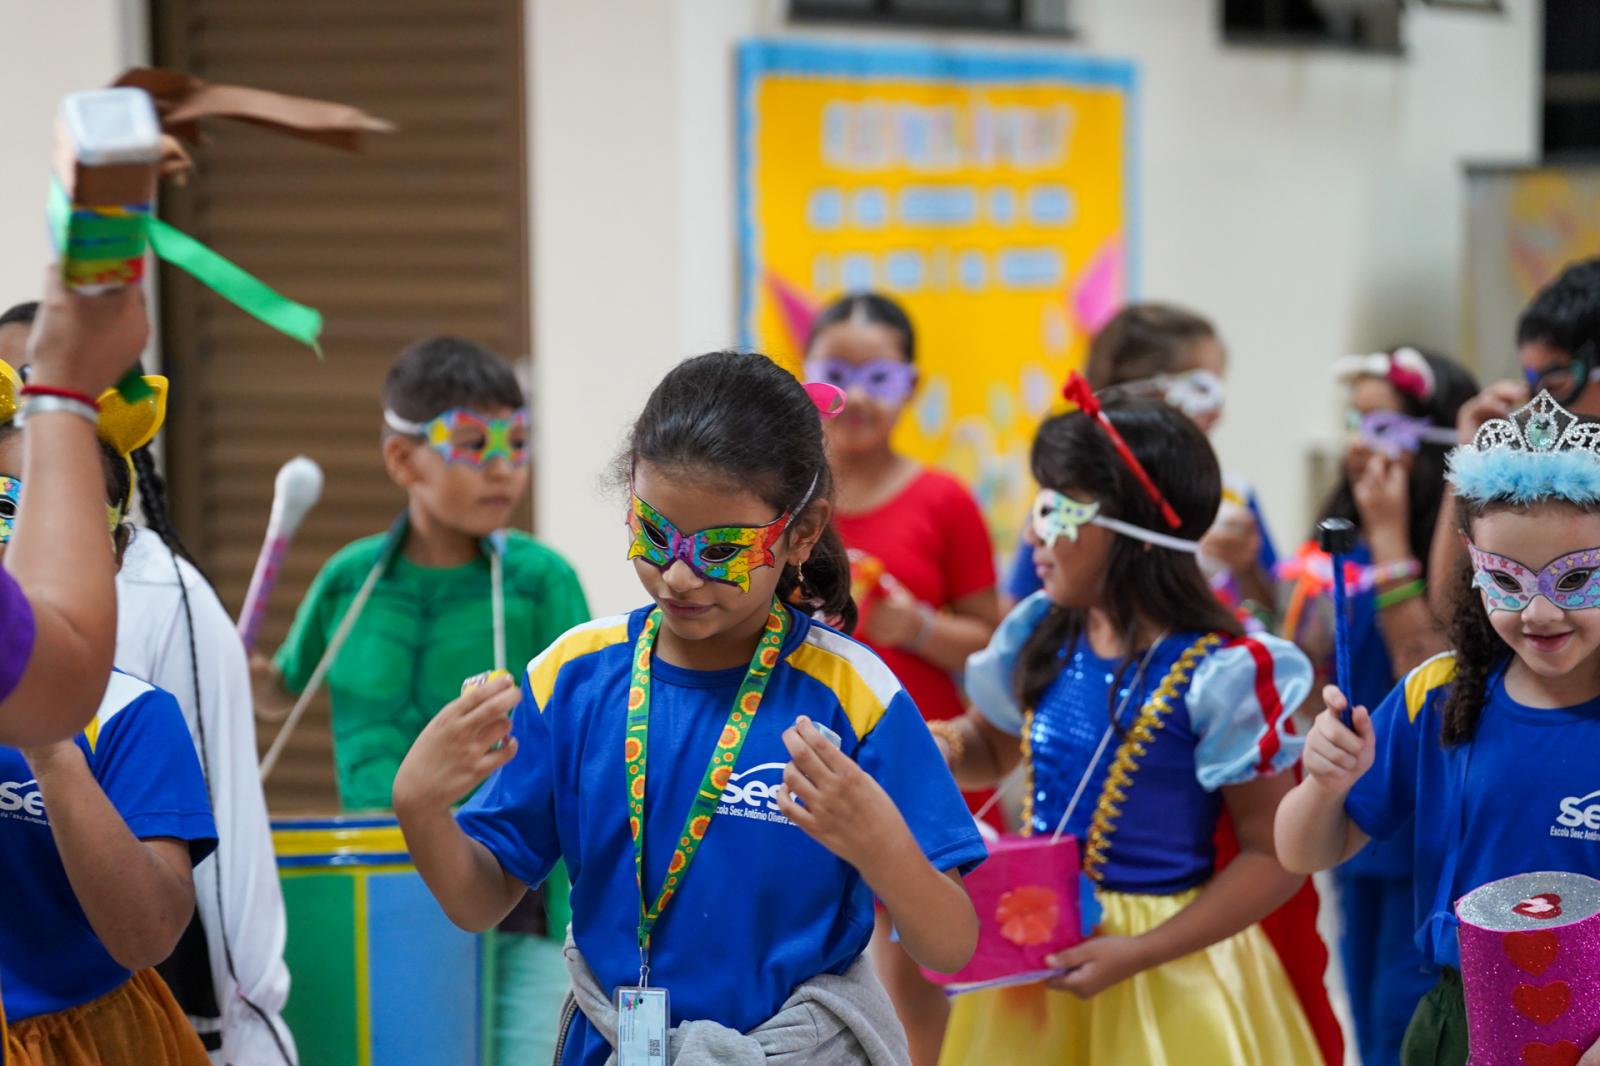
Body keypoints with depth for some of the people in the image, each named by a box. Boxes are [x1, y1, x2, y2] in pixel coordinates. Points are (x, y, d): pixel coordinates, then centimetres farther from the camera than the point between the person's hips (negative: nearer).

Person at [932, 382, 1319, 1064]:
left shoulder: (1222, 673, -18)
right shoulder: (1040, 634, 0)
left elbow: (1276, 857, -15)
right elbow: (989, 748, 19)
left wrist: (1137, 953, -20)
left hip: (1166, 971, -6)